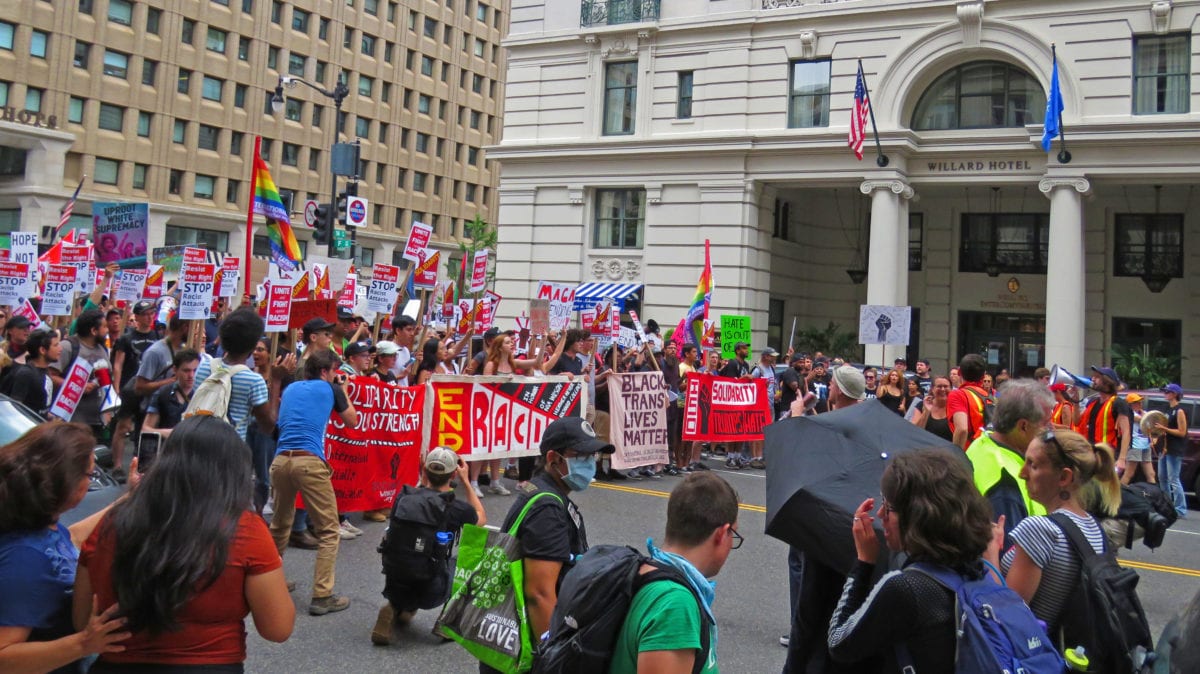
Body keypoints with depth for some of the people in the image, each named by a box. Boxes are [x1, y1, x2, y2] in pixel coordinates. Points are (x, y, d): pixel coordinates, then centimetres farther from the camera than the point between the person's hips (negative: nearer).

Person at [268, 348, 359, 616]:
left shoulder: (291, 388, 23)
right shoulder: (330, 388, 10)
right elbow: (352, 421, 21)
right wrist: (342, 389, 32)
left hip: (281, 460, 6)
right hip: (310, 461, -6)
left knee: (279, 526, 23)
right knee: (329, 532, 0)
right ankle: (321, 597, -5)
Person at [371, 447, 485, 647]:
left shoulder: (403, 498, -4)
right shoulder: (456, 509, -11)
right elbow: (481, 519, 13)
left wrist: (423, 479, 20)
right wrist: (466, 481, 16)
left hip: (395, 587, 4)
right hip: (430, 594, -3)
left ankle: (395, 608, 18)